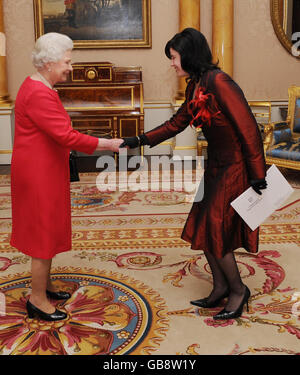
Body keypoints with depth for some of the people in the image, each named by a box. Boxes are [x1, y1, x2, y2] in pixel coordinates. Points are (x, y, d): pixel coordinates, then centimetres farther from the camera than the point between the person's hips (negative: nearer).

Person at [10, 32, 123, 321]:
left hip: (44, 171, 11)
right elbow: (66, 136, -26)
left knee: (46, 231, 19)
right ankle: (37, 300, 12)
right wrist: (107, 144, -18)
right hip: (39, 175, -11)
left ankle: (44, 286, 34)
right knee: (44, 234, -1)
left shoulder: (36, 87, 13)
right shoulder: (39, 94, -22)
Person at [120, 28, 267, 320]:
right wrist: (140, 140, 12)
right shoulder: (194, 87, 7)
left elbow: (248, 128, -23)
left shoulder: (219, 83, -21)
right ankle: (220, 287, 27)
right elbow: (176, 123, 17)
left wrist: (258, 175, -21)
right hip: (215, 164, 9)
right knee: (202, 228, 12)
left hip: (234, 167, -9)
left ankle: (238, 290, 18)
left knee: (213, 231, -2)